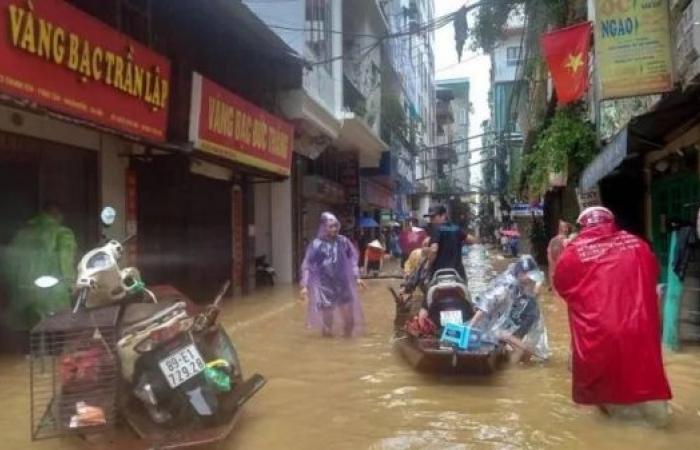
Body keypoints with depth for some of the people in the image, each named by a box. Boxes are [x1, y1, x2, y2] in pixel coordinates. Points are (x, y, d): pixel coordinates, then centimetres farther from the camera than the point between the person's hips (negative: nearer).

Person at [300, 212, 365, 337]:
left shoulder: (343, 241, 0)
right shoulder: (316, 245, -8)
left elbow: (352, 260, 11)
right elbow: (307, 266, -5)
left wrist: (357, 277, 7)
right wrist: (305, 286, -10)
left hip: (343, 285, 3)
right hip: (325, 287, -3)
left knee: (350, 319, 5)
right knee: (327, 322, 0)